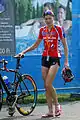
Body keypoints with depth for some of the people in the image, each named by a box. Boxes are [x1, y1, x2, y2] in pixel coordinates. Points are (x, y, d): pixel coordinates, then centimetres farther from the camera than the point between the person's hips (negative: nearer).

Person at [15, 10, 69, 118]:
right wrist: (23, 52, 8)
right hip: (45, 58, 5)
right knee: (46, 86, 3)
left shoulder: (58, 29, -4)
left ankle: (57, 104, 5)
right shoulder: (42, 30, 8)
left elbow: (65, 45, -1)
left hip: (54, 58, -5)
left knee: (48, 84, -16)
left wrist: (66, 61, -5)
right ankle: (50, 111, 8)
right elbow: (36, 45, 18)